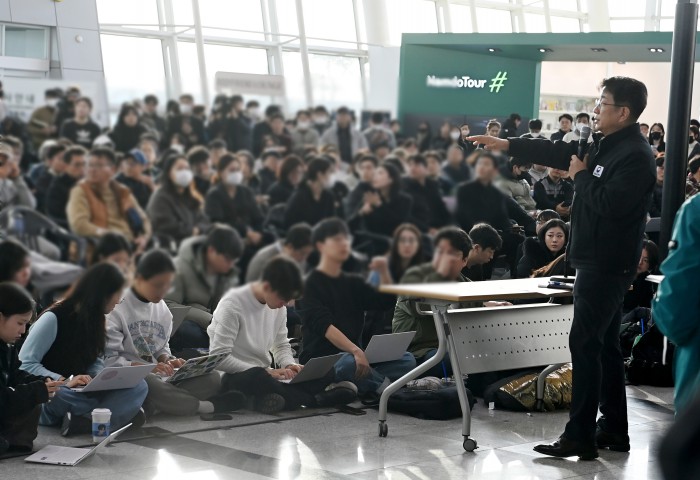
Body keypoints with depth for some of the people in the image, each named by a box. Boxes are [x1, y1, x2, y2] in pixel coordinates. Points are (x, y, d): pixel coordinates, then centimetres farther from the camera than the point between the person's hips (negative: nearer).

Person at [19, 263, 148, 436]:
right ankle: (121, 412, -28)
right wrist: (64, 381, -29)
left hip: (79, 391, 7)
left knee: (138, 386, -18)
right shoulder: (54, 318, -14)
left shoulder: (94, 319, 9)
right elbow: (24, 364, -17)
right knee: (60, 396, -44)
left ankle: (86, 420, -37)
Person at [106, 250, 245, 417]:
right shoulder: (118, 308, -9)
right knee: (149, 383, -41)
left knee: (212, 378, -11)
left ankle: (148, 406, -28)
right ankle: (208, 406, -20)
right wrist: (148, 367, -26)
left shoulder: (162, 309, 13)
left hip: (158, 377, 7)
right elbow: (109, 360, -14)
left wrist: (167, 360, -4)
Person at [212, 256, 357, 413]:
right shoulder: (232, 305, -15)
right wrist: (267, 371, -24)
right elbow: (219, 357, -20)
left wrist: (289, 365, -8)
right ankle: (313, 399, -21)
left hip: (265, 374, 6)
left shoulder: (279, 308, 6)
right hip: (233, 377, -5)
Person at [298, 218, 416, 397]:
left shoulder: (353, 283, 19)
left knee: (407, 360, -13)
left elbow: (386, 302, 19)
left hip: (352, 355, 7)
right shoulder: (310, 284, -4)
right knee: (349, 363, -40)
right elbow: (324, 325, -18)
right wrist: (355, 351, -32)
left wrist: (384, 273, 2)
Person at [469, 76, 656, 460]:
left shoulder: (635, 155, -18)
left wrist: (582, 176, -12)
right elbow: (558, 153, 19)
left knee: (585, 344, -9)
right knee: (604, 345, 14)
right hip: (597, 261, 10)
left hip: (608, 266, -10)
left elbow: (611, 205, -27)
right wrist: (506, 144, 16)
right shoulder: (604, 145, 12)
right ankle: (614, 430, 21)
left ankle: (580, 437, -6)